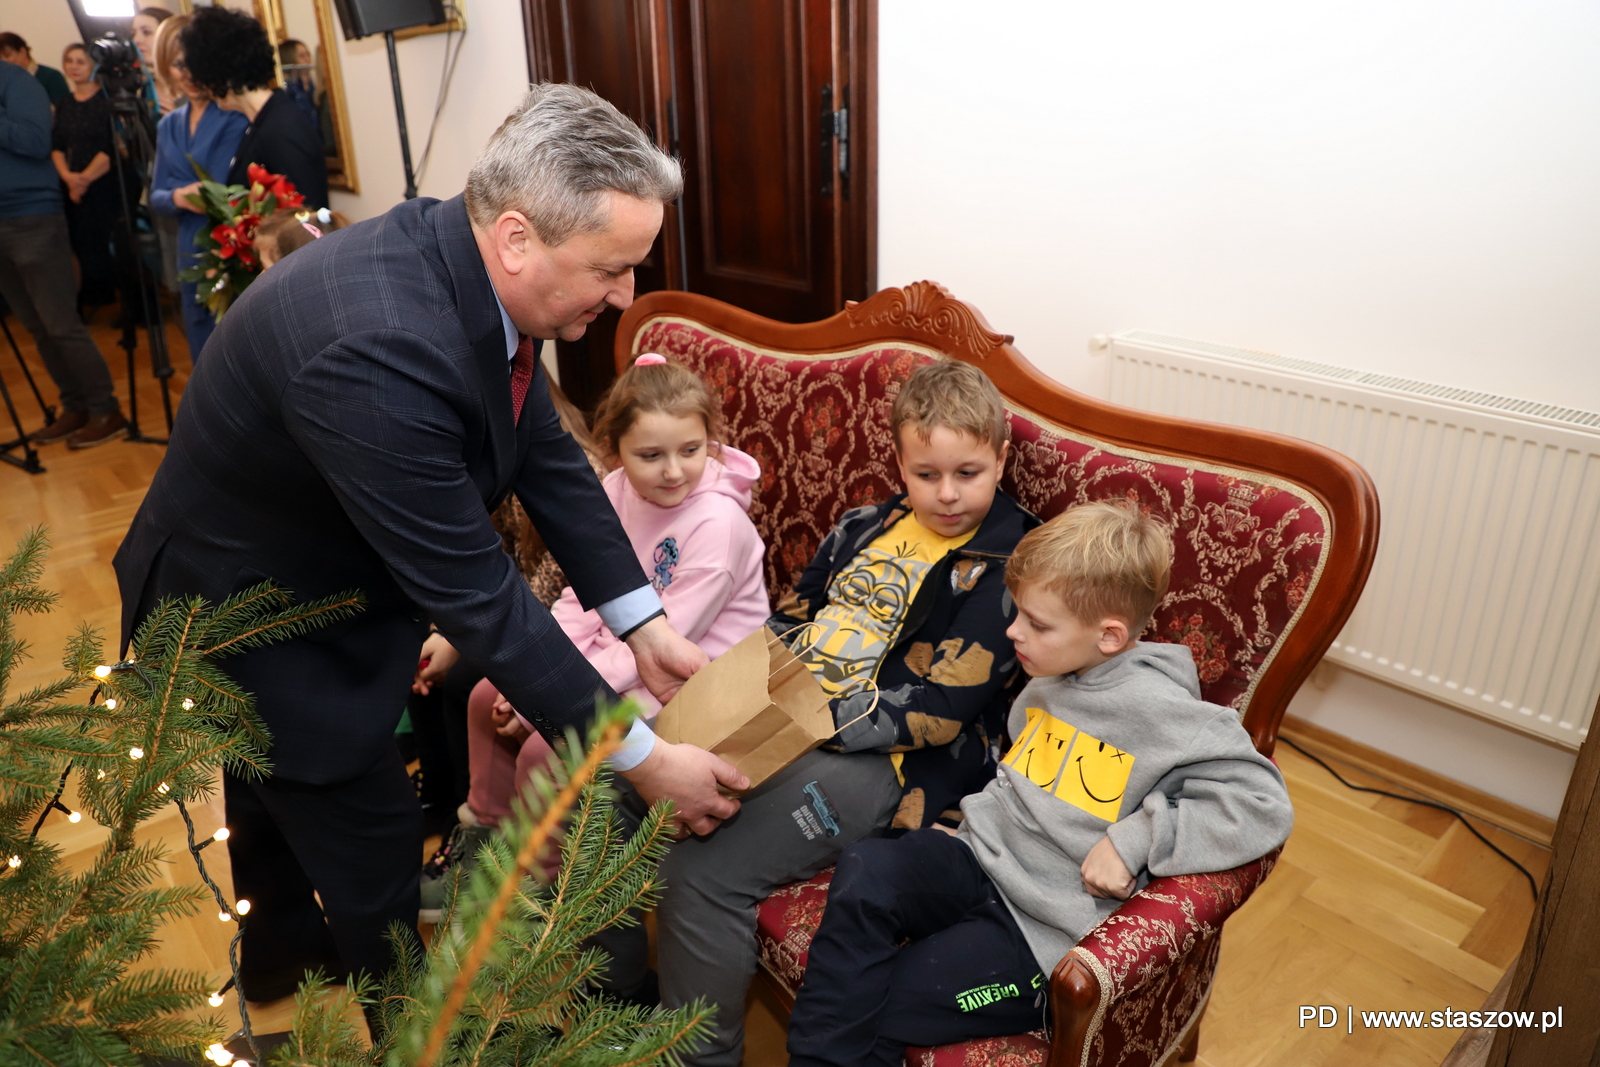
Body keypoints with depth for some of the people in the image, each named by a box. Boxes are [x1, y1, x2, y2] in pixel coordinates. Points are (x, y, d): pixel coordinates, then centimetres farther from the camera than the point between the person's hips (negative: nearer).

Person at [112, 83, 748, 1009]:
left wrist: (644, 625, -9)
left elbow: (547, 454, -7)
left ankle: (278, 953, 59)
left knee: (277, 794, 30)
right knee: (373, 838, 8)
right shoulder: (377, 351, -41)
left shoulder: (474, 266, -15)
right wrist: (639, 758, -28)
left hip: (327, 576, 8)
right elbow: (476, 593, -36)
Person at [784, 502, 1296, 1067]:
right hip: (979, 862, 6)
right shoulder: (1047, 681, 8)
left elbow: (1264, 805, -17)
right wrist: (980, 814, 7)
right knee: (864, 870, -23)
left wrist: (1135, 840, -21)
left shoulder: (1161, 712, -14)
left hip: (1042, 931, -6)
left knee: (878, 1006, -16)